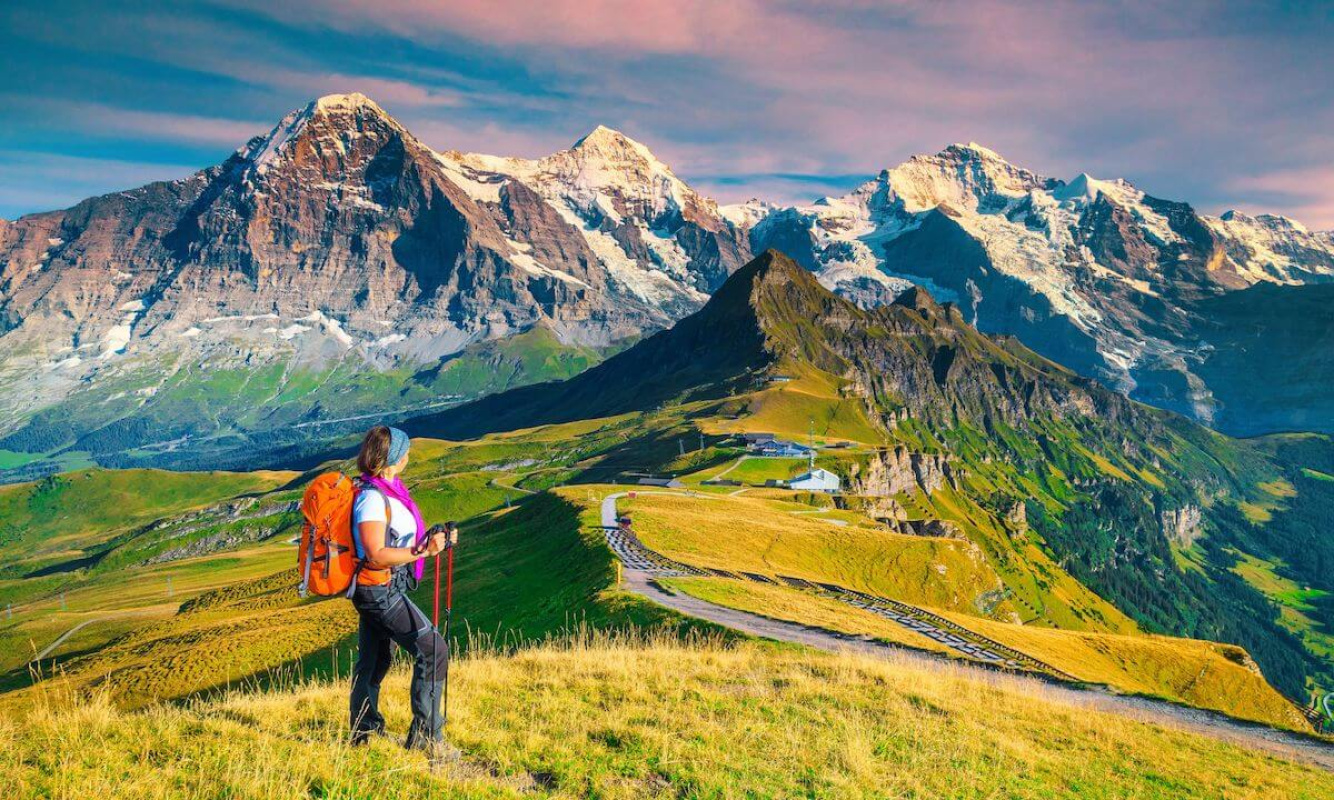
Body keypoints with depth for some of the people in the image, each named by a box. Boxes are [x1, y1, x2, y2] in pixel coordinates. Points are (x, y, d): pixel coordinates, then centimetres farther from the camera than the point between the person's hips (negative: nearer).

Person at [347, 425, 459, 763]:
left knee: (374, 659, 19)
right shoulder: (372, 498, -20)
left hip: (384, 589, 10)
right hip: (380, 588, -10)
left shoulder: (388, 491, 10)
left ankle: (363, 733, 33)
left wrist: (433, 539, 4)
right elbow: (377, 555, -25)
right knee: (432, 649, -10)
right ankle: (424, 736, -4)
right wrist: (423, 551, -29)